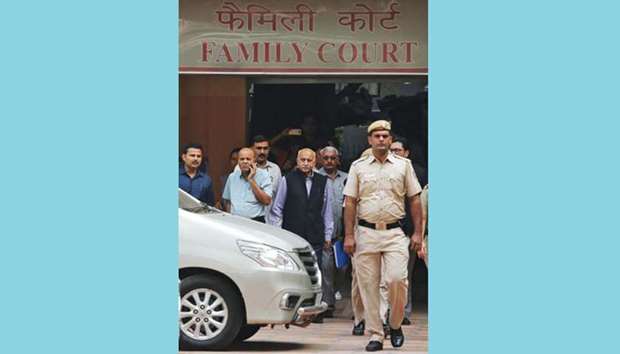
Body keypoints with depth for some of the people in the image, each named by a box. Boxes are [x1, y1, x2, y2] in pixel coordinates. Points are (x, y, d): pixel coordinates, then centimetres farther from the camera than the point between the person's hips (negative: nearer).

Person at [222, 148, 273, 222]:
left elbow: (267, 201, -8)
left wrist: (251, 180, -8)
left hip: (255, 222, -3)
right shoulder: (232, 176, 12)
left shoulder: (263, 175, 1)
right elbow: (226, 200, 21)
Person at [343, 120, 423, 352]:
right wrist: (349, 235, -1)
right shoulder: (358, 167, 8)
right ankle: (375, 335, 7)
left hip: (394, 233, -1)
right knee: (368, 285, 0)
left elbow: (414, 200, 9)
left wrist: (418, 233, 2)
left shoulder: (403, 165, 8)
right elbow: (350, 202, 6)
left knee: (396, 278, -16)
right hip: (366, 233, 1)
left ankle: (395, 324, 7)